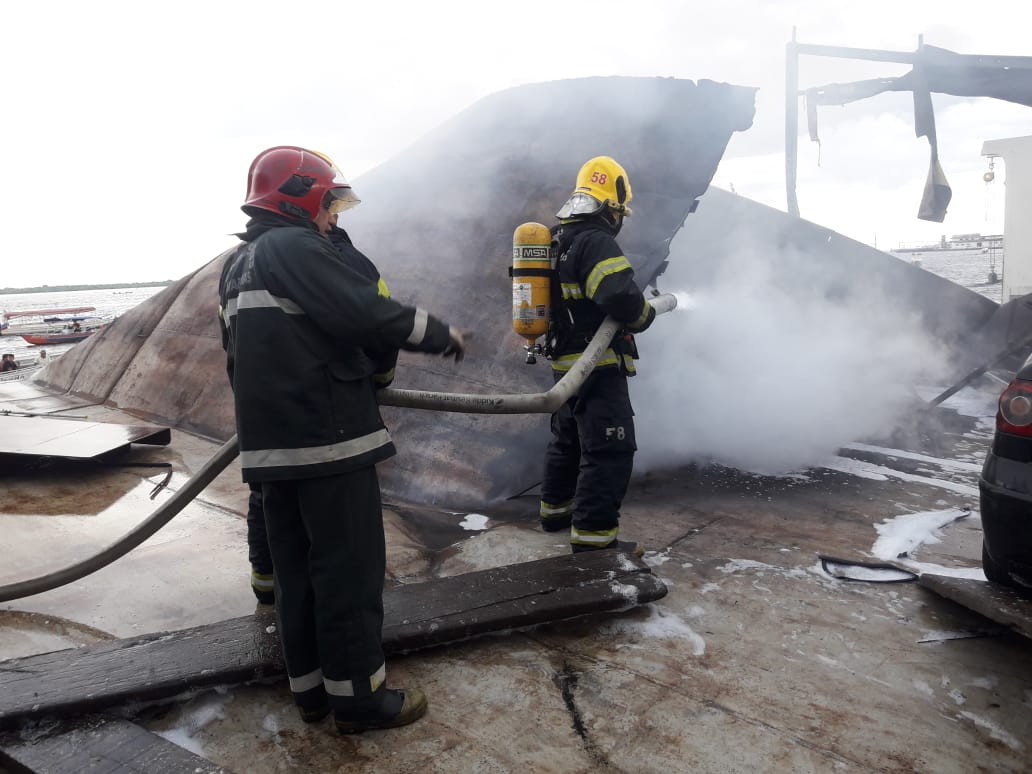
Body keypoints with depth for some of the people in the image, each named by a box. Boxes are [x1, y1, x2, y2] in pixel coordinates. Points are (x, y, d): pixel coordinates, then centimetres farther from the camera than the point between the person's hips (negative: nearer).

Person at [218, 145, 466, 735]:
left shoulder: (239, 263, 19)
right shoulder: (296, 247, -10)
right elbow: (369, 313, -19)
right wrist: (443, 335, -6)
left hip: (271, 445, 10)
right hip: (330, 440, -9)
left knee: (296, 569, 15)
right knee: (350, 568, 1)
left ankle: (311, 688, 26)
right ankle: (357, 695, 12)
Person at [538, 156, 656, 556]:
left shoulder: (557, 240, 12)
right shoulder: (596, 242, -18)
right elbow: (621, 297, -30)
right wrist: (645, 313, -10)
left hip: (565, 363, 10)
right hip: (599, 366, -10)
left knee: (568, 438, 23)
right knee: (610, 449, -6)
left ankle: (556, 508, 37)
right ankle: (593, 535, -4)